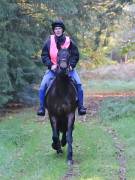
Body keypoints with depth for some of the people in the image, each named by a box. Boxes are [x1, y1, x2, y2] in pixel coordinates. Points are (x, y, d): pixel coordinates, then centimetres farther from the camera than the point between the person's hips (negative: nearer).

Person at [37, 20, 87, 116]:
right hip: (53, 69, 0)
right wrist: (50, 65, -12)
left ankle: (80, 106, -3)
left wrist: (71, 65, -11)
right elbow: (44, 55, 2)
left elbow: (76, 55, 4)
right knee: (43, 85, -16)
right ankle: (42, 107, -3)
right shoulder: (49, 41, 0)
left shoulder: (69, 41, -1)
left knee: (78, 84, -16)